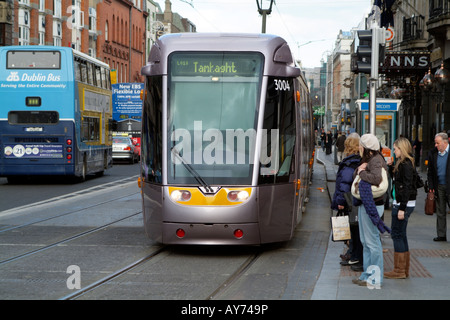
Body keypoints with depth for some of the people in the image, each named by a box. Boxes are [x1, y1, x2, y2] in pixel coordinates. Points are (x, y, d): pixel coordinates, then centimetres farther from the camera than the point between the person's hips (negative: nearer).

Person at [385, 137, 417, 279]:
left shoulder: (406, 165, -16)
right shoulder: (402, 163, 13)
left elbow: (407, 187, -20)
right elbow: (395, 179, 24)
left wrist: (402, 208, -22)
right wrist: (391, 166, 11)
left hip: (404, 203, -10)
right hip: (399, 203, 10)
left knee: (397, 235, -5)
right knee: (400, 235, 14)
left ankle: (400, 271, 0)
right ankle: (404, 269, 20)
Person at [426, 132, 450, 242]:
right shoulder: (433, 153, 5)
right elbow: (430, 172, 12)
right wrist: (431, 187, 5)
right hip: (439, 186, 4)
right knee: (440, 212, 9)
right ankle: (441, 235, 15)